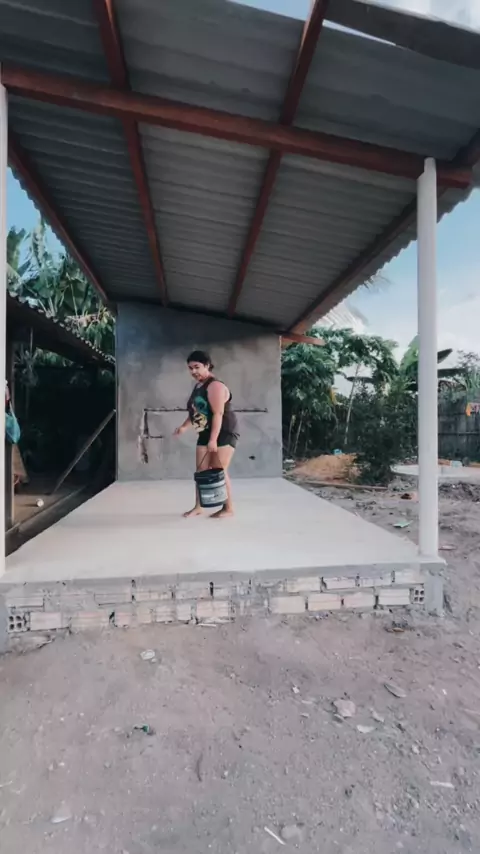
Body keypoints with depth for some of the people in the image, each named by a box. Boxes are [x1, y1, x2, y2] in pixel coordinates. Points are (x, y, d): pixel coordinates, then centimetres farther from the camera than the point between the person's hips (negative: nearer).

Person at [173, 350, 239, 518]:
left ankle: (228, 508, 6)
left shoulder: (215, 386, -16)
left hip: (224, 433, -9)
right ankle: (198, 507, 17)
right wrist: (184, 426, 7)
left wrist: (213, 439, -28)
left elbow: (218, 414, -24)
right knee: (201, 471, 8)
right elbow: (195, 411, 20)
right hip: (205, 434, 9)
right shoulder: (197, 386, 13)